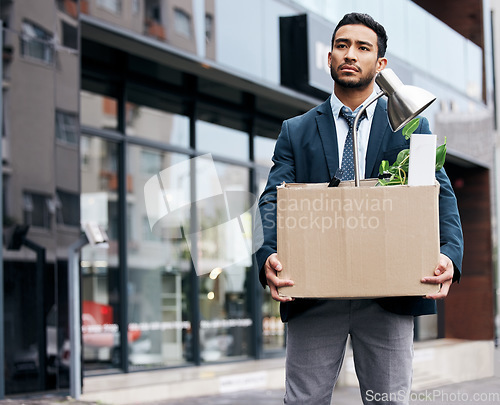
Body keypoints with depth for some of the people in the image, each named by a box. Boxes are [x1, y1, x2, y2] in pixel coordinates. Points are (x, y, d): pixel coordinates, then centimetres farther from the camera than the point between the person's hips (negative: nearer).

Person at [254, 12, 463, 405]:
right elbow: (273, 199, 2)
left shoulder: (412, 128, 12)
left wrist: (449, 254, -19)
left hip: (389, 296, 0)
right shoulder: (296, 131, 13)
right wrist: (268, 255, -20)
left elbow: (440, 195, 2)